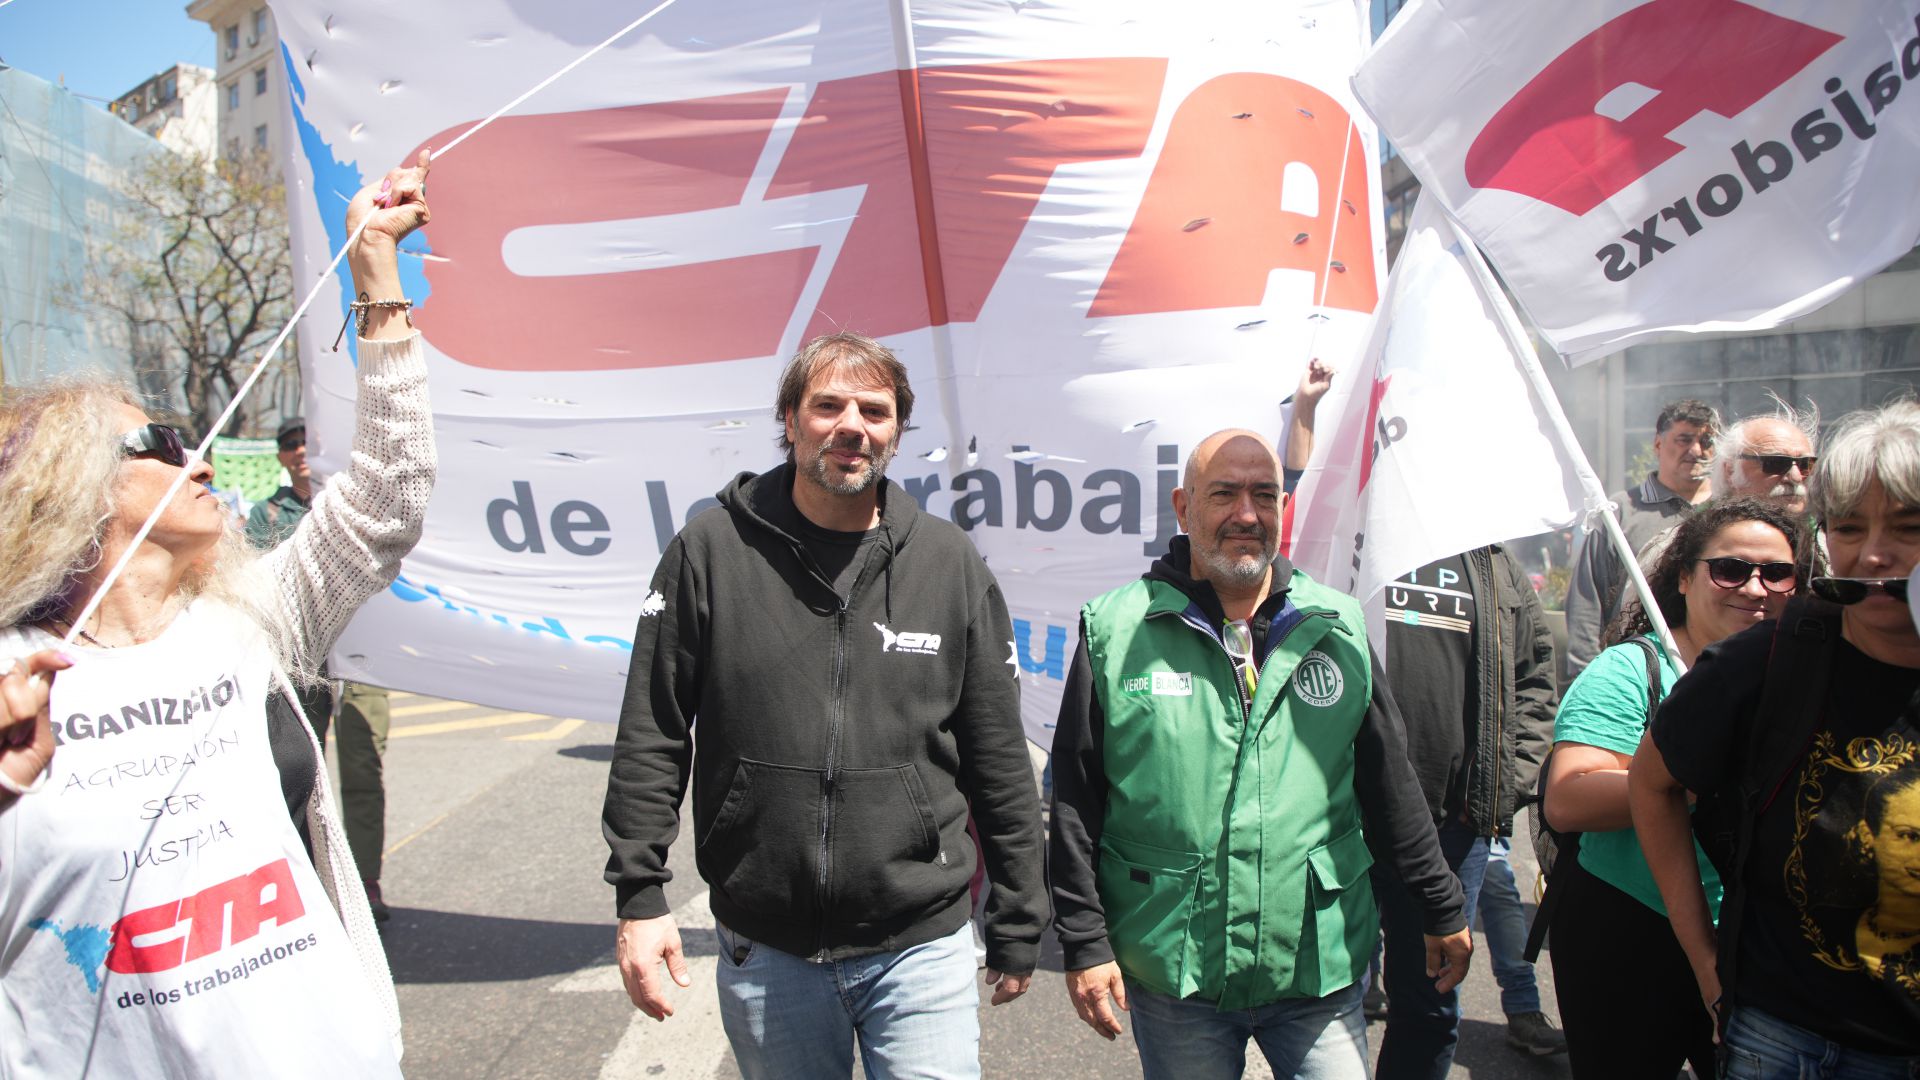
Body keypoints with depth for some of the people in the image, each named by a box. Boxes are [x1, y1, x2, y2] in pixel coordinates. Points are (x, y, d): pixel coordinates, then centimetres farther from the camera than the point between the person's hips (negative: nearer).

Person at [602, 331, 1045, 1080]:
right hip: (764, 953, 1)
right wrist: (639, 895, -5)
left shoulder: (951, 564, -1)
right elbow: (651, 740, 0)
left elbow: (1000, 764, 4)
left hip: (920, 945, 0)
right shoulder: (711, 551, -4)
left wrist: (1016, 933, 6)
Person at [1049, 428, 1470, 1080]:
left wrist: (1442, 910, 15)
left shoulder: (1337, 628, 4)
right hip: (1171, 977, -1)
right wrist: (1084, 943, -3)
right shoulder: (1116, 631, -4)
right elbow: (1075, 804, -2)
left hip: (1321, 975, 2)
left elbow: (1391, 788, 11)